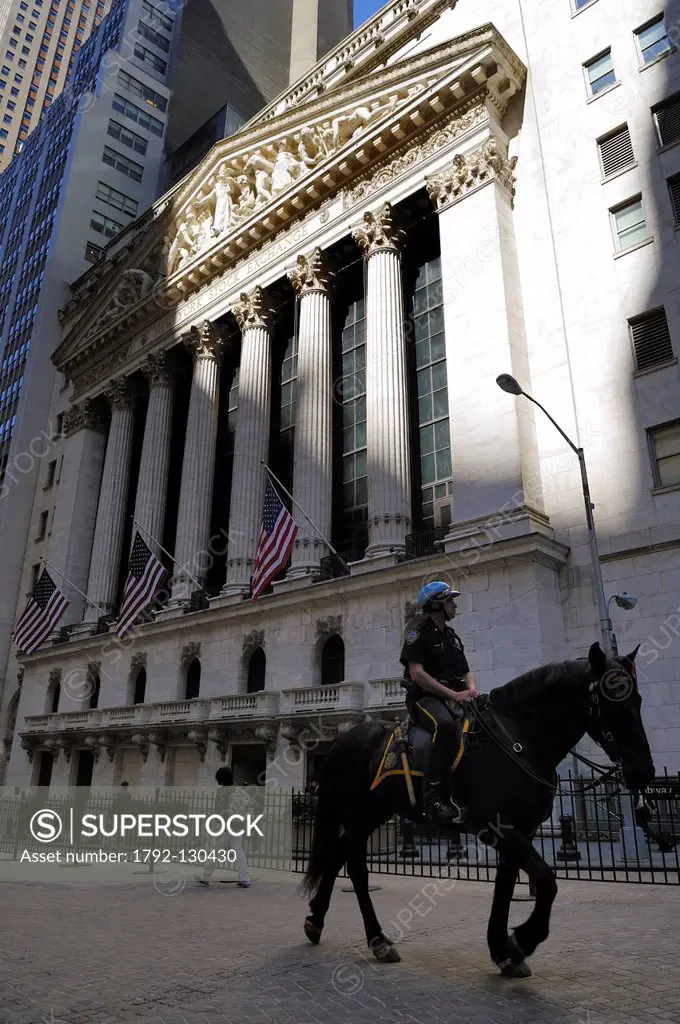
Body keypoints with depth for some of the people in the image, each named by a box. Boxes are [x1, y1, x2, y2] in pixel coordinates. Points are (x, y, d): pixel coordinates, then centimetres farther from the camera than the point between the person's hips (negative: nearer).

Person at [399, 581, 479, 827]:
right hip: (425, 697, -8)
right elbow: (416, 673, -15)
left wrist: (471, 689, -3)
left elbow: (466, 671, 22)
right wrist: (453, 694, -20)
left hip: (455, 698, 8)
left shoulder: (452, 635, 21)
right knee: (446, 725, -38)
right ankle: (435, 799, -37)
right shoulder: (419, 633, -3)